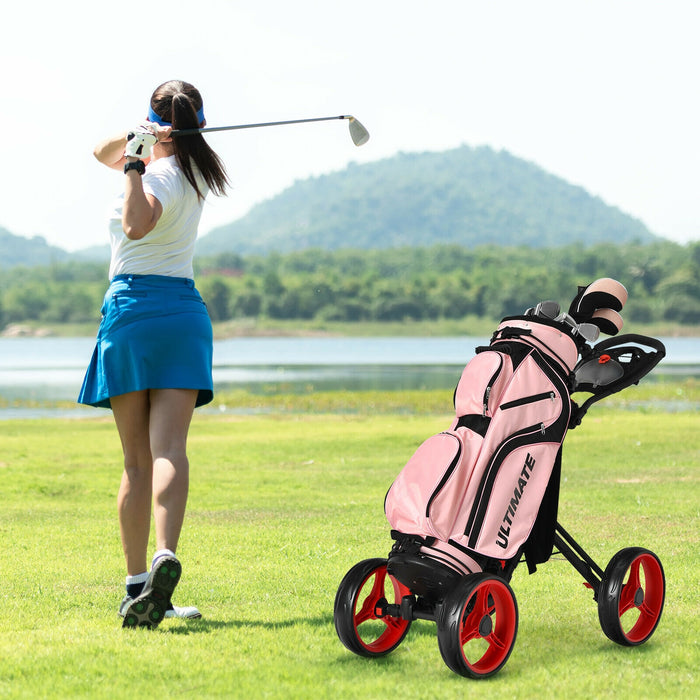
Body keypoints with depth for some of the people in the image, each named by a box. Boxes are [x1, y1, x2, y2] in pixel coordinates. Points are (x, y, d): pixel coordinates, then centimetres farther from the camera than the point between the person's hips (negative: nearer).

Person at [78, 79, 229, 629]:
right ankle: (166, 557, -33)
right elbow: (103, 153, 25)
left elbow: (138, 225, -29)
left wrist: (134, 164, -19)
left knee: (136, 462, 2)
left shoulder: (160, 174, -7)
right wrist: (134, 145, 4)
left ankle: (137, 585, 4)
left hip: (133, 305, -5)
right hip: (185, 310, 5)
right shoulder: (196, 172, 15)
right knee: (169, 449, -11)